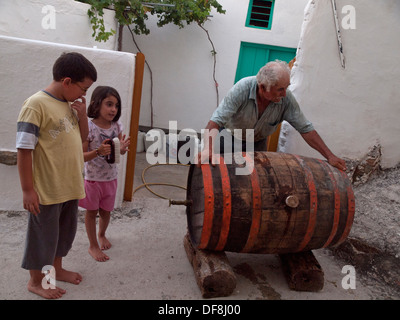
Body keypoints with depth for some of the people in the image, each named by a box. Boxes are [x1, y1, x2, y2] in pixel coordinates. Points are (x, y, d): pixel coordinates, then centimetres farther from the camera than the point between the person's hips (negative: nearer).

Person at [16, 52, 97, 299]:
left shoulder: (71, 104, 4)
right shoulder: (36, 105, -18)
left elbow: (82, 137, 14)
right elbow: (24, 150, -18)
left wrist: (83, 115, -4)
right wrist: (28, 189, -16)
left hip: (70, 186, 8)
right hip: (46, 190, -7)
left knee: (65, 230, 22)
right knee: (43, 235, 11)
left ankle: (56, 269, 44)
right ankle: (36, 281, 33)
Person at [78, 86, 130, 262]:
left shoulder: (117, 126, -4)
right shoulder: (89, 127, -19)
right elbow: (82, 156, -17)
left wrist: (122, 148, -19)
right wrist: (98, 151, -34)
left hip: (111, 177, 4)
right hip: (93, 178, -4)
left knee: (106, 210, 19)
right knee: (91, 212, 13)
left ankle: (102, 235, 48)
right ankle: (93, 245, 31)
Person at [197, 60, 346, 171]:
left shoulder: (287, 99, -26)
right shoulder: (243, 88, -35)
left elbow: (306, 129, -18)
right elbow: (216, 121, -41)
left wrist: (330, 156, -22)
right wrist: (208, 149, -58)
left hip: (258, 143, 3)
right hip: (231, 137, -2)